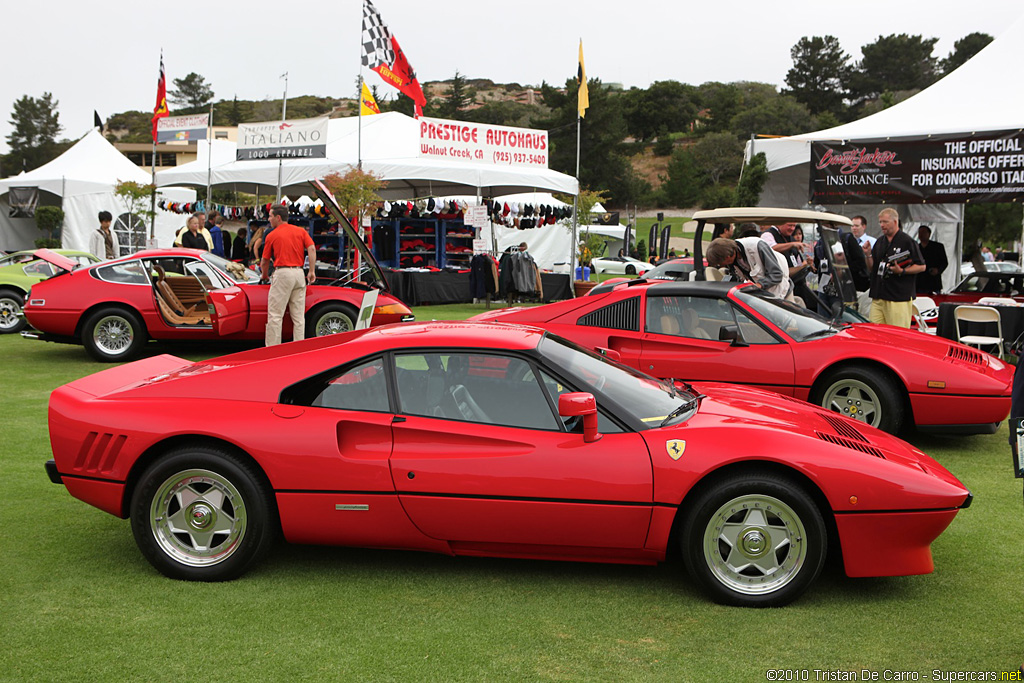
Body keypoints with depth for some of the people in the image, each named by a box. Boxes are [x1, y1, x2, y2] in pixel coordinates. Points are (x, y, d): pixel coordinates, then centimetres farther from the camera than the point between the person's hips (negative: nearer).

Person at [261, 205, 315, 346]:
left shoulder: (272, 235, 4)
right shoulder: (301, 231, 12)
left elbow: (265, 261, 10)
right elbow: (312, 249, -1)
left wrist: (265, 275, 28)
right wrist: (312, 271, 1)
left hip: (282, 273, -4)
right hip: (299, 273, 4)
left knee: (275, 315, -1)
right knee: (299, 316, 8)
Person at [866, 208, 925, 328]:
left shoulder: (907, 241, -3)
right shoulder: (879, 242, 17)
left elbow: (921, 266, -4)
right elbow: (872, 268, 18)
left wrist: (902, 271, -18)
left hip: (899, 299, -6)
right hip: (878, 297, 6)